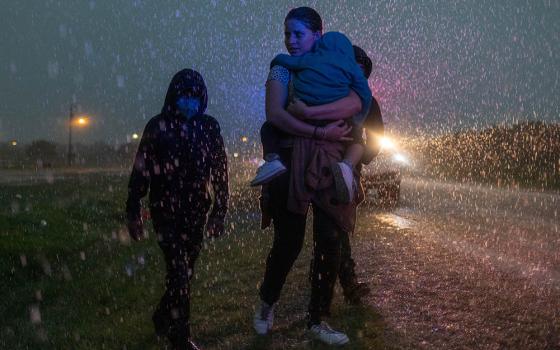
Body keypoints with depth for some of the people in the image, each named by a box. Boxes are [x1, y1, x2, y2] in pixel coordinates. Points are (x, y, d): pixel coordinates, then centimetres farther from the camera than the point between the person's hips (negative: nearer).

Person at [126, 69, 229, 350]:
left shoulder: (209, 127, 3)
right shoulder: (158, 126, -4)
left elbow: (220, 171, 7)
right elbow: (140, 171, -3)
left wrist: (219, 210, 6)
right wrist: (133, 212, -4)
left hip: (197, 211, 3)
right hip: (166, 210, -3)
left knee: (186, 270, 8)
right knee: (179, 271, -9)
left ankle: (163, 317, 32)